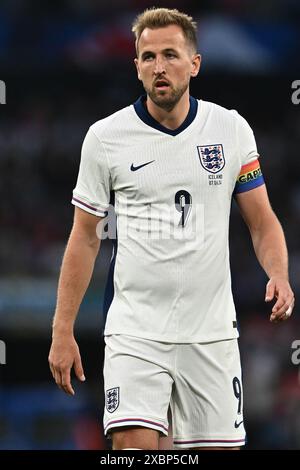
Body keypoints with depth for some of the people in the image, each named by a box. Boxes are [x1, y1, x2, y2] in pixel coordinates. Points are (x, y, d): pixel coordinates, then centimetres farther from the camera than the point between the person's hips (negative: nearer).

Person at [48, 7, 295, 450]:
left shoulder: (232, 130, 3)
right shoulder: (105, 137, -1)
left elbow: (262, 221, 9)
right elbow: (85, 237, 5)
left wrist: (278, 276, -12)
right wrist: (63, 331, 2)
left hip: (211, 331, 2)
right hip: (135, 328, -2)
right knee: (134, 447, -17)